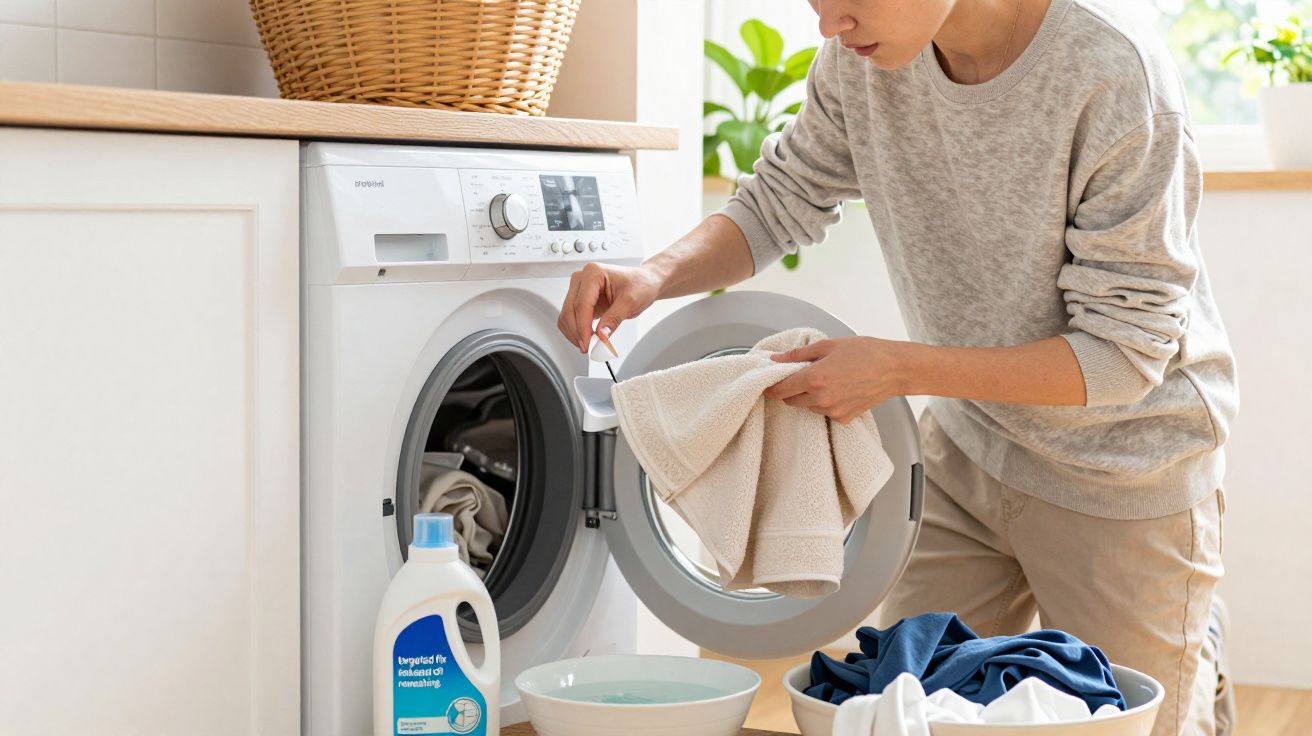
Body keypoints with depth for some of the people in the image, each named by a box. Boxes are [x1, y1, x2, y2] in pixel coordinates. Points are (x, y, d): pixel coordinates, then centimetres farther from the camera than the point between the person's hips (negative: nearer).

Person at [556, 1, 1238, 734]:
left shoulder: (1113, 74, -30)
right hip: (970, 448, 5)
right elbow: (781, 200, 3)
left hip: (1121, 474, -5)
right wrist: (658, 275, -17)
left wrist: (899, 370, -29)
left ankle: (1195, 667, 35)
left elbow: (1125, 355, -25)